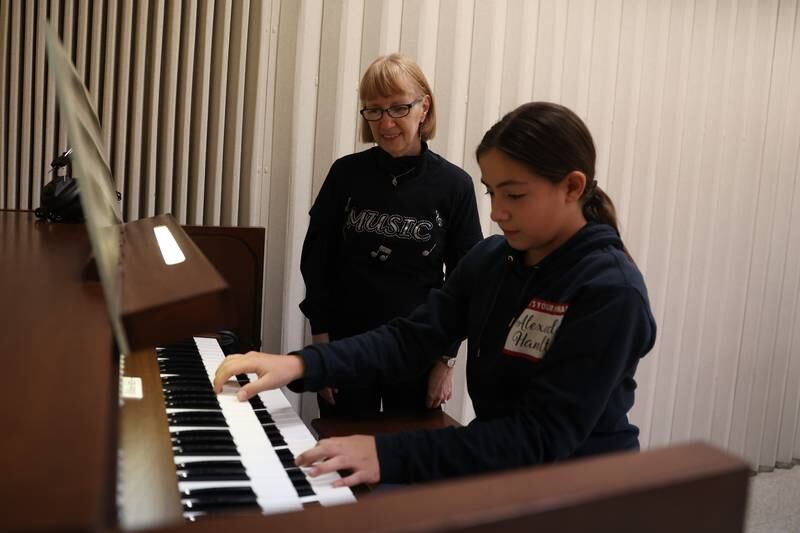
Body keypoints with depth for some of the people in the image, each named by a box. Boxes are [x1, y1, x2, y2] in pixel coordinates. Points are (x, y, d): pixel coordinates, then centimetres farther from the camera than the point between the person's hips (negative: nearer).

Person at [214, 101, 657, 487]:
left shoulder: (611, 292, -20)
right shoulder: (490, 259, 2)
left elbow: (542, 438, -26)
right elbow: (412, 336, -5)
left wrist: (390, 454, -34)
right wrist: (301, 365, -21)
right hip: (495, 465, 6)